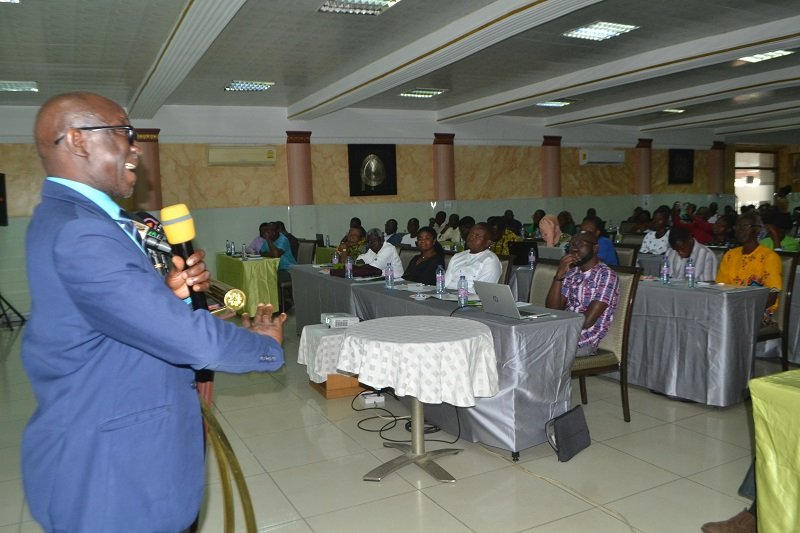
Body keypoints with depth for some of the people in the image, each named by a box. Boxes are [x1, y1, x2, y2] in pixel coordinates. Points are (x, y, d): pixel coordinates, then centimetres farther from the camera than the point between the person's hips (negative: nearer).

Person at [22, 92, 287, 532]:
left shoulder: (64, 218, 9)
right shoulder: (78, 233, -25)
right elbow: (193, 341, -28)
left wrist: (168, 292, -7)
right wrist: (265, 345, -10)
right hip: (111, 468, -10)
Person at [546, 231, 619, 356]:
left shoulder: (607, 275, -8)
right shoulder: (571, 273, 13)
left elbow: (587, 321, -15)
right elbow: (552, 309, 2)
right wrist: (559, 274, -6)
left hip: (584, 341, -6)